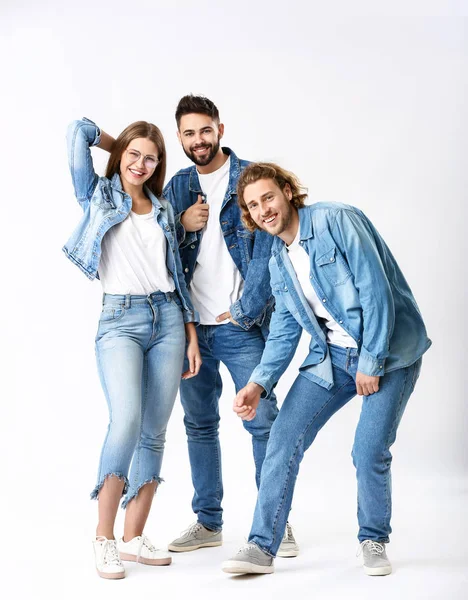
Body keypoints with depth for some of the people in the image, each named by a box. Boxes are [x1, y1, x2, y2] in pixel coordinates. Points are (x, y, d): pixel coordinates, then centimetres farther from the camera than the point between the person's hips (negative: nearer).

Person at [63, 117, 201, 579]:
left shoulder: (163, 209, 18)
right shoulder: (98, 196, 8)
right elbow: (79, 131, 2)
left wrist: (191, 335, 13)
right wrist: (119, 144, 19)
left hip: (168, 318, 4)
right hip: (121, 320, -4)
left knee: (154, 432, 1)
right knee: (126, 421, -22)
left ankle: (133, 538, 8)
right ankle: (103, 538, -11)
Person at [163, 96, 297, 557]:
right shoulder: (177, 187, 12)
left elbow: (268, 250, -8)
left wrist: (243, 310, -12)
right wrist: (182, 223, -6)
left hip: (241, 326, -4)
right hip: (190, 325, 5)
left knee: (262, 421, -3)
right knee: (199, 425, 10)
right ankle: (208, 522, 21)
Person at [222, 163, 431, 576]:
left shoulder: (336, 221, -14)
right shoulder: (278, 261, 9)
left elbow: (376, 289, -18)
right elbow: (285, 330, 10)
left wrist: (371, 362, -17)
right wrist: (258, 384, -5)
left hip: (387, 351, -6)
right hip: (332, 356, 6)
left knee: (369, 452, -13)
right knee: (283, 438, -4)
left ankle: (374, 541, 13)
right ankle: (262, 546, 4)